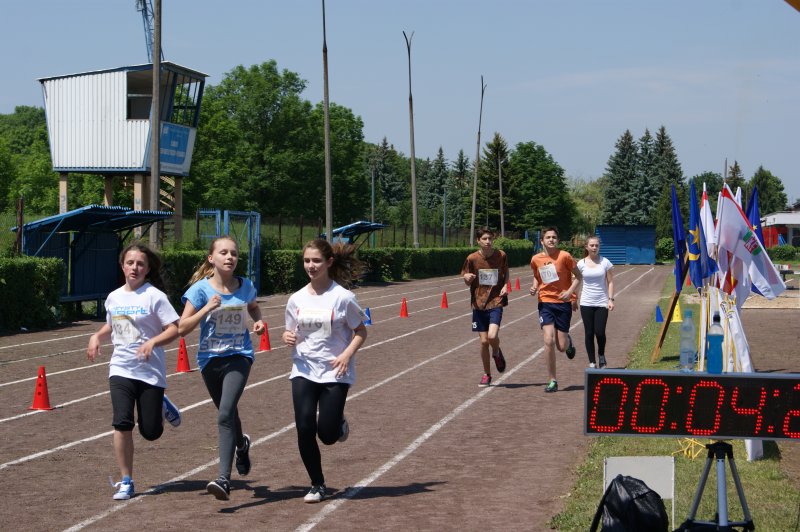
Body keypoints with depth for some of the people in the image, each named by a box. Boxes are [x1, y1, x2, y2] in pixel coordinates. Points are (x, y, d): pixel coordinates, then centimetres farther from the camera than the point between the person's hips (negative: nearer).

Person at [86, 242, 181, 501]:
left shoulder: (154, 296, -9)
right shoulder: (113, 297, 7)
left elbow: (174, 329, -12)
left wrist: (153, 342, -27)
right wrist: (96, 337, 5)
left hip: (151, 371, -3)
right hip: (121, 370, 3)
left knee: (151, 432, 2)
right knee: (122, 423, -13)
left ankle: (162, 407, 37)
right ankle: (126, 481, -1)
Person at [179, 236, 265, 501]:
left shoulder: (245, 286, 0)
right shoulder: (201, 288, -7)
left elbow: (254, 307, 23)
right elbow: (182, 328, -10)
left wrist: (258, 321, 2)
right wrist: (207, 308, -22)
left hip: (239, 355, -1)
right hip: (210, 358, 1)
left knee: (226, 414, -20)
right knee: (227, 413, 20)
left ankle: (224, 479, -25)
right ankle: (241, 444, 55)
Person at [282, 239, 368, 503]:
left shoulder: (343, 297, -8)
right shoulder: (296, 299, 4)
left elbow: (360, 331, -1)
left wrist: (347, 354, -18)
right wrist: (288, 338, -9)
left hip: (335, 373, -3)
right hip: (303, 371, 3)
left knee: (327, 434, -8)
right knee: (304, 429, -9)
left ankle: (340, 424, 31)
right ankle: (317, 485, 10)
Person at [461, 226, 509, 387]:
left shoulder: (501, 255, -3)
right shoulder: (472, 258, -5)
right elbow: (467, 283, 5)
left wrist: (505, 286, -4)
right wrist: (467, 278, -19)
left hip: (496, 302, -1)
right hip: (479, 303, 1)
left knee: (492, 336, -20)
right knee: (483, 341, 2)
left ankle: (497, 353, 17)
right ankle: (487, 375, 19)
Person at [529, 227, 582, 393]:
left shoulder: (564, 256, -8)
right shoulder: (536, 259, 1)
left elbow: (578, 276, 0)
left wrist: (570, 292, -15)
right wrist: (534, 287, -1)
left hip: (563, 302, -1)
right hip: (545, 302, 2)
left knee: (561, 346, 1)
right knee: (549, 341, -13)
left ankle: (568, 342, 42)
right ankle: (552, 381, -3)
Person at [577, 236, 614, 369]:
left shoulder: (605, 262, -1)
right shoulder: (581, 264, 1)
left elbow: (610, 282, 2)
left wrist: (610, 299, -6)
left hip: (602, 303, -1)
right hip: (586, 303, 1)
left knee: (600, 332, -9)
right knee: (589, 333, 2)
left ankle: (601, 356, 18)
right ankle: (592, 362, 12)